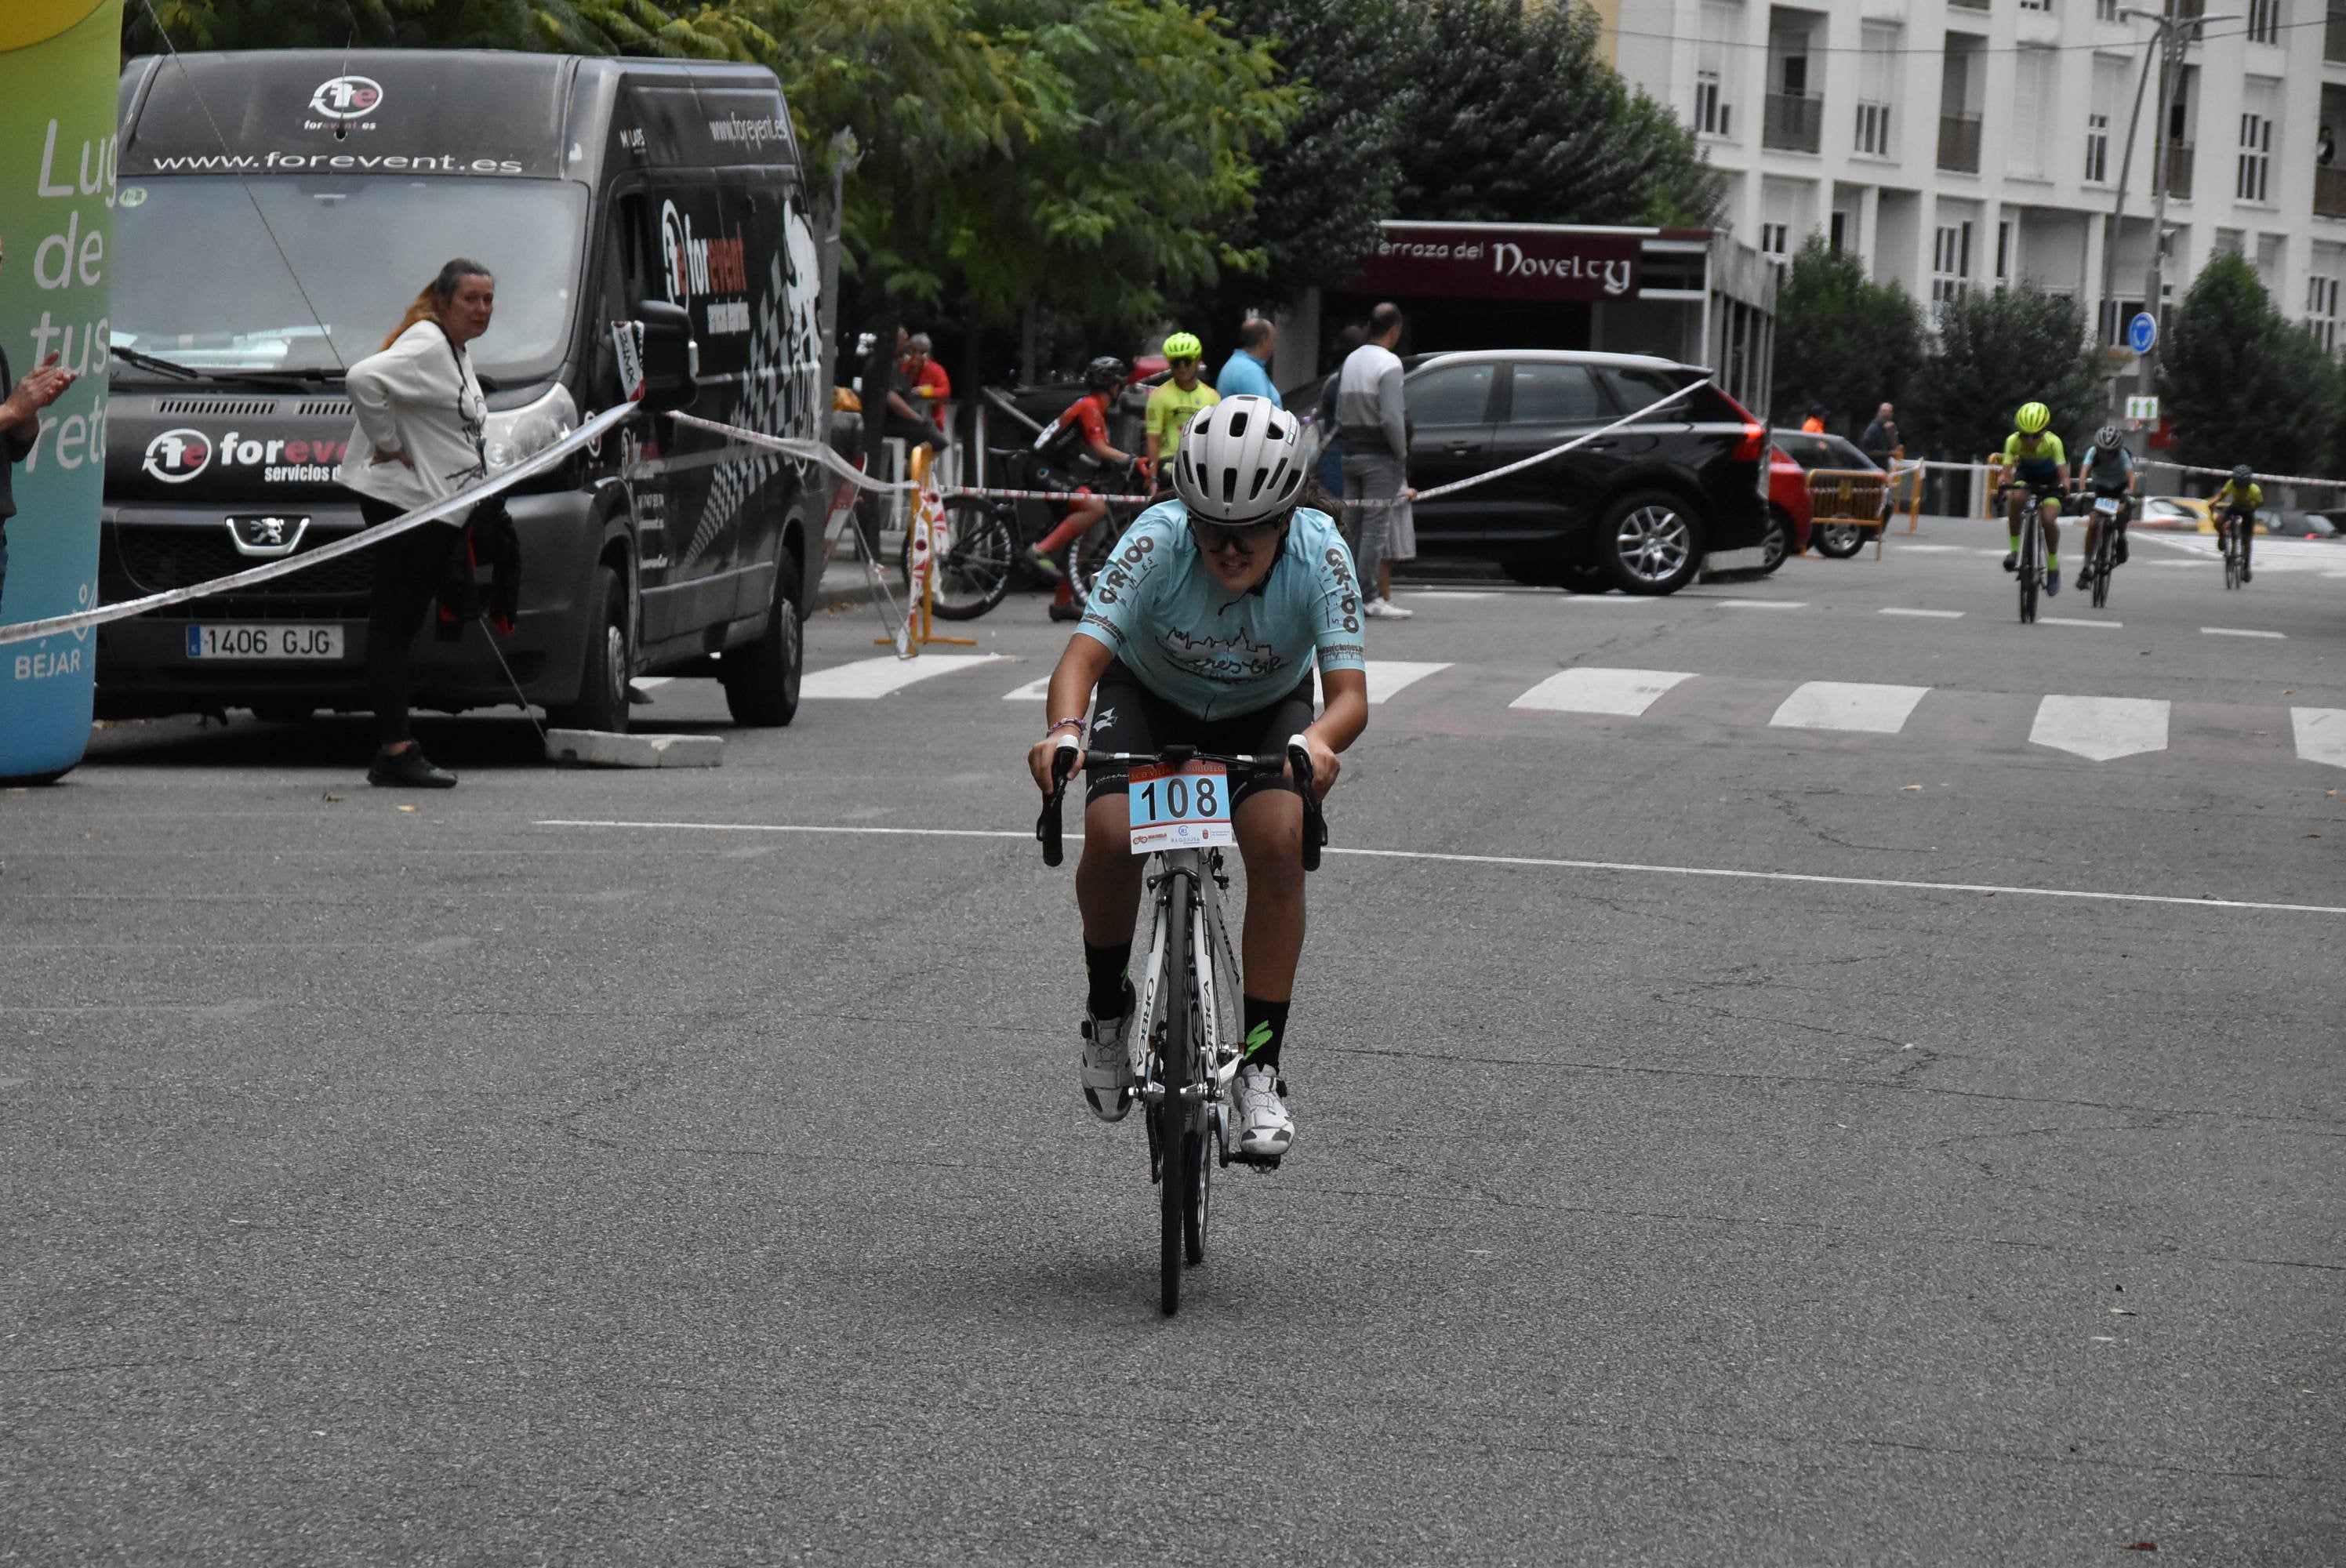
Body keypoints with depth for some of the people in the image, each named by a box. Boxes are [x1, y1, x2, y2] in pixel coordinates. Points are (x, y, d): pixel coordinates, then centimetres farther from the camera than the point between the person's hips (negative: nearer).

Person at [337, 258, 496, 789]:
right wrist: (384, 443, -20)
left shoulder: (455, 352, 19)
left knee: (398, 626, 11)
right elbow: (363, 379, -29)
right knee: (393, 625, -9)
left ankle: (394, 752, 13)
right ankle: (396, 750, -10)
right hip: (404, 501, -11)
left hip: (437, 511, 11)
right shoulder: (426, 346, -14)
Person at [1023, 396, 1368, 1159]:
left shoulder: (1320, 553, -30)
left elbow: (1350, 692, -35)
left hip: (1266, 710, 0)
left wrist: (1319, 742, -58)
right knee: (1111, 834, -27)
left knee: (1278, 841, -27)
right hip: (1150, 696, 0)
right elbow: (1084, 654, -39)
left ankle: (1260, 1068, -18)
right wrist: (1063, 730, -60)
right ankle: (1107, 1007, 2)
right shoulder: (1158, 539, -32)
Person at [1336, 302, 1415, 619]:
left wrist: (1347, 444, 15)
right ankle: (1371, 598, -7)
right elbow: (1391, 418, -16)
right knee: (1376, 528, -6)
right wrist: (1401, 454, -6)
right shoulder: (1388, 363, -10)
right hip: (1379, 456, -7)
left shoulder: (1351, 361, 14)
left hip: (1350, 454, 7)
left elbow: (1340, 414, 13)